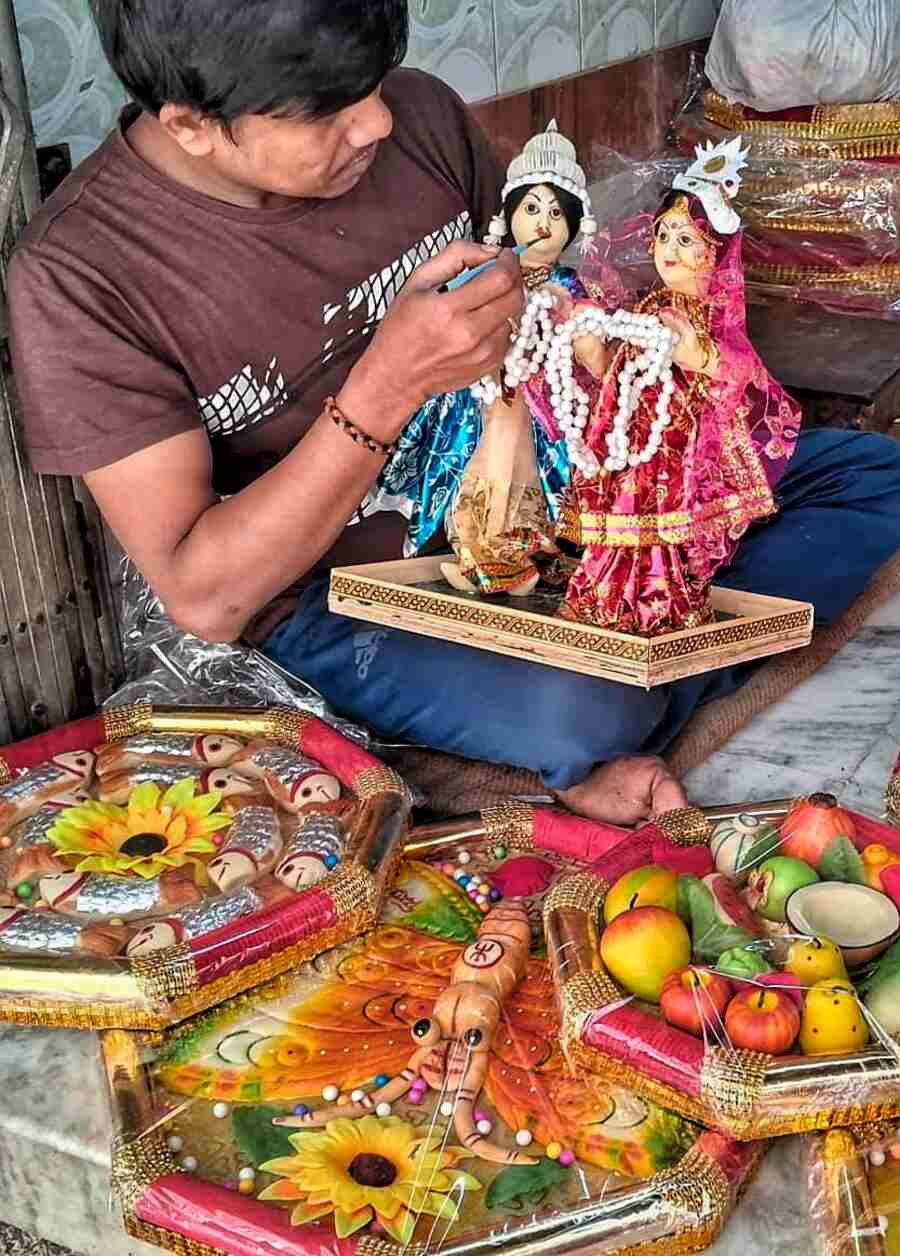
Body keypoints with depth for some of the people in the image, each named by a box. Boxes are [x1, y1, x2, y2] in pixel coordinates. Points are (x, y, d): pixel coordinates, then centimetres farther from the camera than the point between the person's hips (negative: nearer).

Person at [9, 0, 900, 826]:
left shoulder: (418, 115, -6)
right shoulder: (75, 274, -19)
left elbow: (532, 304, 12)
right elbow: (203, 599, -20)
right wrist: (388, 388, -30)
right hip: (341, 597, -6)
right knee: (574, 707, -38)